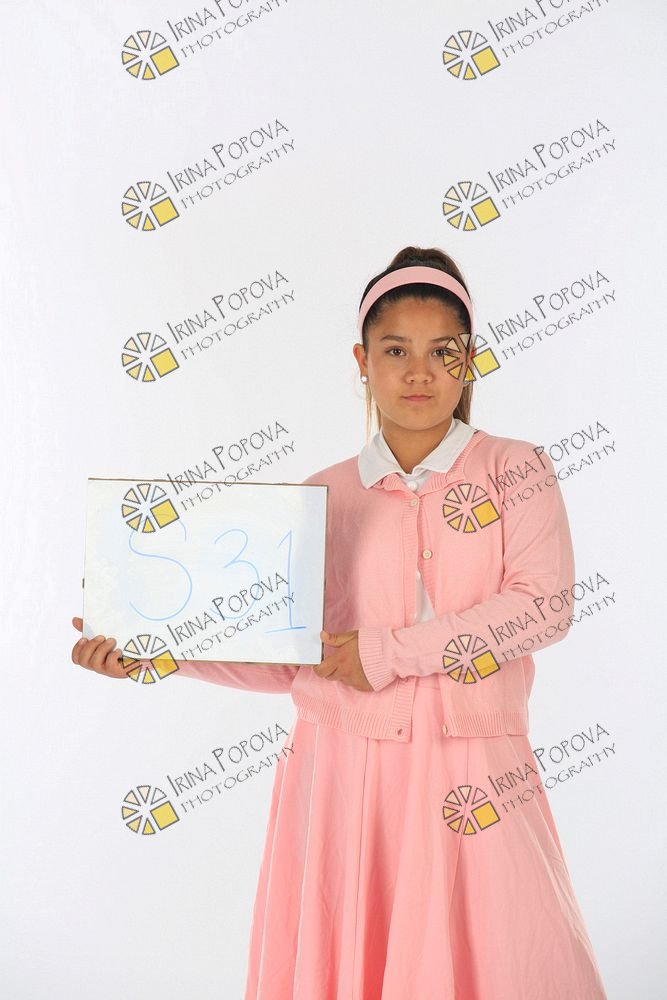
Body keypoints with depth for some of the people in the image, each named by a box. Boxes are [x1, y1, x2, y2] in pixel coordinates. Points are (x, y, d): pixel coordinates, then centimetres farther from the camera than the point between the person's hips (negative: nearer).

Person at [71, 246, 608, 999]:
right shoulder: (325, 497, 6)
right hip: (342, 775, 2)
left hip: (470, 782, -2)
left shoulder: (514, 469, 0)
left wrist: (387, 653, -15)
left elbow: (544, 605, -12)